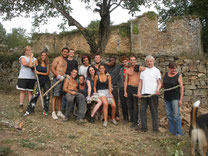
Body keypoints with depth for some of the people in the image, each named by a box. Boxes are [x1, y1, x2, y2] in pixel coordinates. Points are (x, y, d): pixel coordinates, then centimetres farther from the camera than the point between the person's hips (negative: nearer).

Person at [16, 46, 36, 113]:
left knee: (30, 92, 3)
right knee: (22, 91, -1)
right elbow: (25, 64, -12)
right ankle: (21, 106, 4)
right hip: (23, 77, -2)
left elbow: (33, 66, -1)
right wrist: (31, 57, -2)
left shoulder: (34, 59, 14)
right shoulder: (22, 57, 6)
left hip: (32, 77, 2)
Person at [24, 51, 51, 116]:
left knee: (47, 96, 5)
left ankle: (45, 110, 19)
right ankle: (29, 110, 1)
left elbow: (47, 73, -1)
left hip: (46, 81, 2)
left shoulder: (47, 64, 5)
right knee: (36, 95, -9)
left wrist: (39, 72, -9)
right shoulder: (36, 62, 1)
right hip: (39, 80, -2)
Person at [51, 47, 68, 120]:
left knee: (60, 96, 10)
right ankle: (53, 112, -3)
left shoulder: (66, 61, 19)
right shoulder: (57, 59, -2)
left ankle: (59, 112, 16)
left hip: (63, 79, 7)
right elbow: (52, 69, -10)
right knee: (55, 96, -7)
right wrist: (58, 76, -19)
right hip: (57, 79, -7)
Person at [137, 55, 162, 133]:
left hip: (153, 94, -3)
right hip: (144, 93, 3)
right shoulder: (143, 70, 17)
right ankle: (144, 127, 11)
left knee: (154, 111, 0)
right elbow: (140, 82, 14)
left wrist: (158, 89, -19)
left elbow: (159, 82, 0)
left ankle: (155, 128, 8)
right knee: (143, 110, 2)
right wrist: (139, 92, 3)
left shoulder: (156, 70, 7)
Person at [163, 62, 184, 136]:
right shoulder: (165, 75, 5)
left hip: (175, 98, -4)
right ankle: (172, 131, 19)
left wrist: (181, 99, -12)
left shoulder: (179, 76, -6)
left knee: (176, 115, -4)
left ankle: (178, 132, 7)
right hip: (167, 98, 5)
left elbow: (181, 88, -7)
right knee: (169, 115, 9)